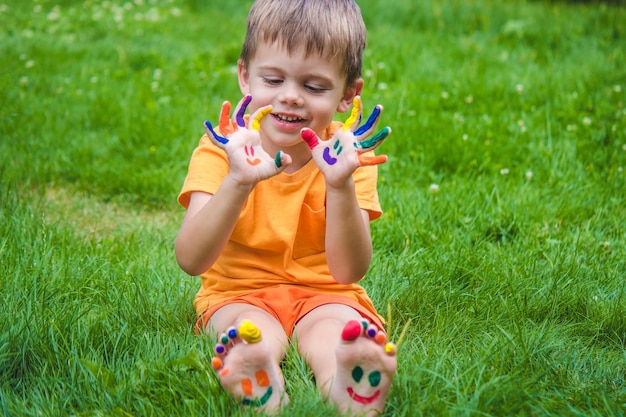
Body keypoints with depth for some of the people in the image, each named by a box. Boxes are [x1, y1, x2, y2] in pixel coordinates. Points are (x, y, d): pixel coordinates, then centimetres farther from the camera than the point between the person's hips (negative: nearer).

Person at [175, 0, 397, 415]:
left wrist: (340, 185, -38)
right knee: (250, 352, -35)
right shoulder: (221, 150, -11)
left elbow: (350, 271, -20)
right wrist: (238, 181, -42)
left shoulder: (348, 153, -9)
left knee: (359, 350, -34)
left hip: (326, 295, 0)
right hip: (240, 293, 0)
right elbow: (191, 261, -25)